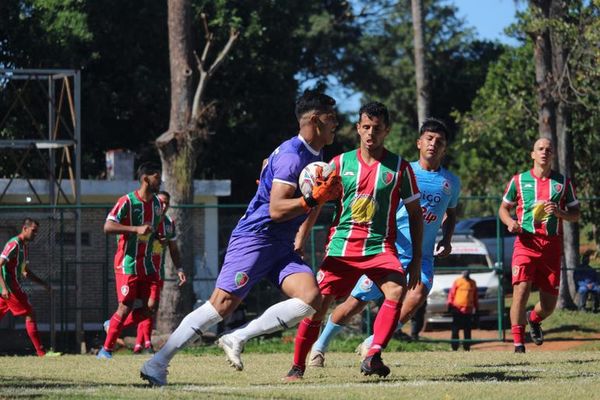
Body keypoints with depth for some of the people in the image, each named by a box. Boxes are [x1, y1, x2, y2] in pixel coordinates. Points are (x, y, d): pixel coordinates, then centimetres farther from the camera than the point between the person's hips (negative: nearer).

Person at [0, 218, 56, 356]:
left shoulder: (25, 246, 16)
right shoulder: (14, 244, -14)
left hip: (13, 287, 10)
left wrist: (43, 283, 19)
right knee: (30, 316, -8)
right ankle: (41, 352, -8)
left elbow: (25, 272, 27)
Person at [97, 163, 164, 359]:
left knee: (150, 307, -4)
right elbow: (108, 227, -23)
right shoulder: (127, 201, -13)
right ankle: (106, 349, 4)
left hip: (147, 264, 7)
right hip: (127, 263, -7)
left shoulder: (156, 203, 11)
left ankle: (113, 326, 19)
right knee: (125, 307, -9)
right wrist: (137, 229, -30)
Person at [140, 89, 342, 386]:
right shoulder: (291, 155, -16)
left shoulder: (316, 156, 14)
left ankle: (237, 339, -10)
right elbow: (276, 209, -23)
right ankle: (157, 363, -6)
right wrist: (314, 198, -27)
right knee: (223, 303, -13)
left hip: (283, 246, 9)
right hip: (255, 238, -9)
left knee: (311, 297, -15)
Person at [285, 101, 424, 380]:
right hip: (341, 247, 1)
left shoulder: (399, 167, 2)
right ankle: (297, 367, 13)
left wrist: (417, 259, 2)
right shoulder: (340, 163, 6)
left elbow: (415, 214, 7)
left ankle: (372, 357, -29)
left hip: (380, 246, -1)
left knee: (397, 290, -29)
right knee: (317, 304, -5)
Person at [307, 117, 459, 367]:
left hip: (422, 257, 2)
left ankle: (371, 345, -11)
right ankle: (320, 346, 23)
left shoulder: (451, 182, 8)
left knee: (418, 295, -26)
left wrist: (447, 240, 9)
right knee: (356, 302, 0)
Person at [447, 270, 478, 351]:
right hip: (457, 309, -3)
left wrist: (476, 307, 16)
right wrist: (450, 303, -10)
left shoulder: (473, 283, 11)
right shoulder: (458, 281, 0)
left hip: (468, 310, 3)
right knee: (455, 329, 1)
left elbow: (475, 296, 17)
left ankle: (467, 347, 9)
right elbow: (452, 293, -1)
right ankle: (454, 347, 5)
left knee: (467, 330, 5)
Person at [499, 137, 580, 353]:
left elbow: (575, 215, 13)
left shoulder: (563, 182, 9)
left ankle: (534, 319, 40)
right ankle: (518, 344, -10)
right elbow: (504, 208, 16)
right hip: (526, 242, -2)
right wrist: (510, 221, -6)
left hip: (552, 245, 2)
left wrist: (560, 213, -9)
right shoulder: (519, 180, 7)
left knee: (549, 303, 4)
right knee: (521, 290, -18)